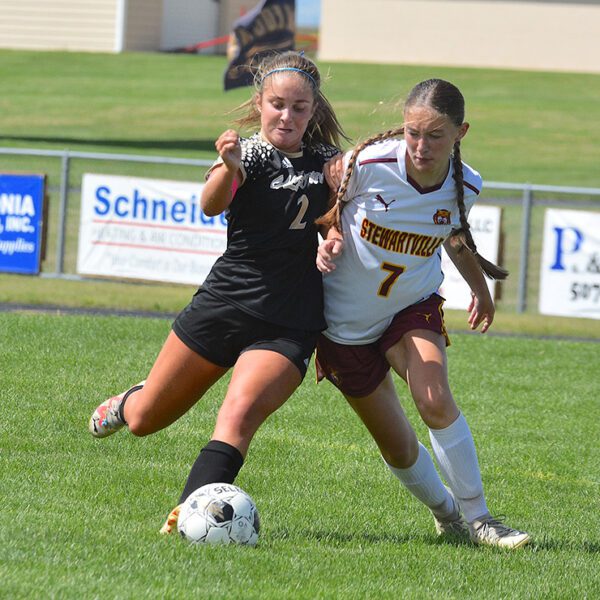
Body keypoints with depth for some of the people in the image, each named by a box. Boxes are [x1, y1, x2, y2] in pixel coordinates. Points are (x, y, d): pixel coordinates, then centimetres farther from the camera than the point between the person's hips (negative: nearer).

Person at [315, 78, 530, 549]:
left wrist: (481, 289, 20)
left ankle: (478, 519, -13)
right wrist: (330, 239, -23)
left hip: (414, 306, 1)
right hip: (345, 321, -1)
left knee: (436, 402, -26)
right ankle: (446, 513, 30)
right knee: (397, 445, 3)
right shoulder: (367, 165, -24)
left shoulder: (465, 186, -13)